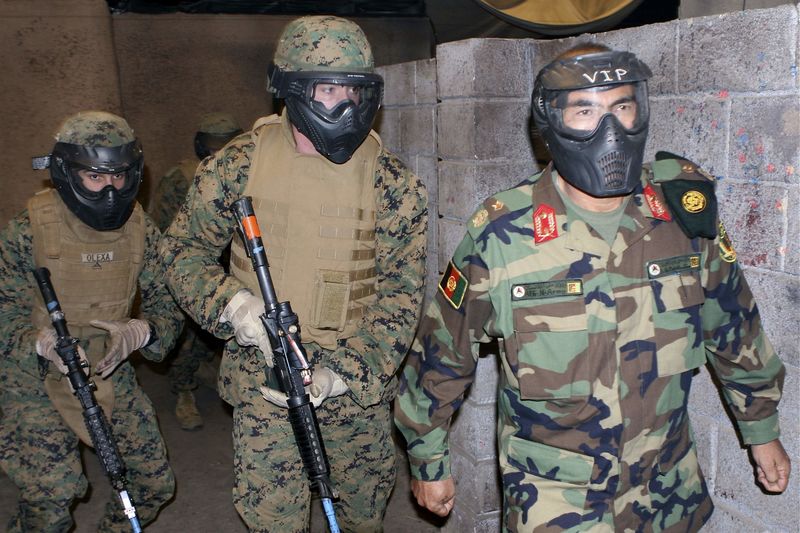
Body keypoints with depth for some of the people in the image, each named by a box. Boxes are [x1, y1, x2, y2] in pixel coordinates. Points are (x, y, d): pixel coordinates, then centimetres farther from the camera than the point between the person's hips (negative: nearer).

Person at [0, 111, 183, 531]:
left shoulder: (139, 228, -6)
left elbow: (167, 304, -3)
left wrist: (139, 332, -25)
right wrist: (42, 344, -33)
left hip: (110, 374, 4)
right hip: (35, 380, -4)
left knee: (155, 483, 6)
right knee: (53, 492, -15)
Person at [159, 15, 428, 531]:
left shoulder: (394, 184, -8)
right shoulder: (241, 163, -7)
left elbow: (400, 297, -9)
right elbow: (183, 247, 2)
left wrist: (337, 371, -20)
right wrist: (232, 303, -17)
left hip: (358, 386, 1)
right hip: (263, 382, -1)